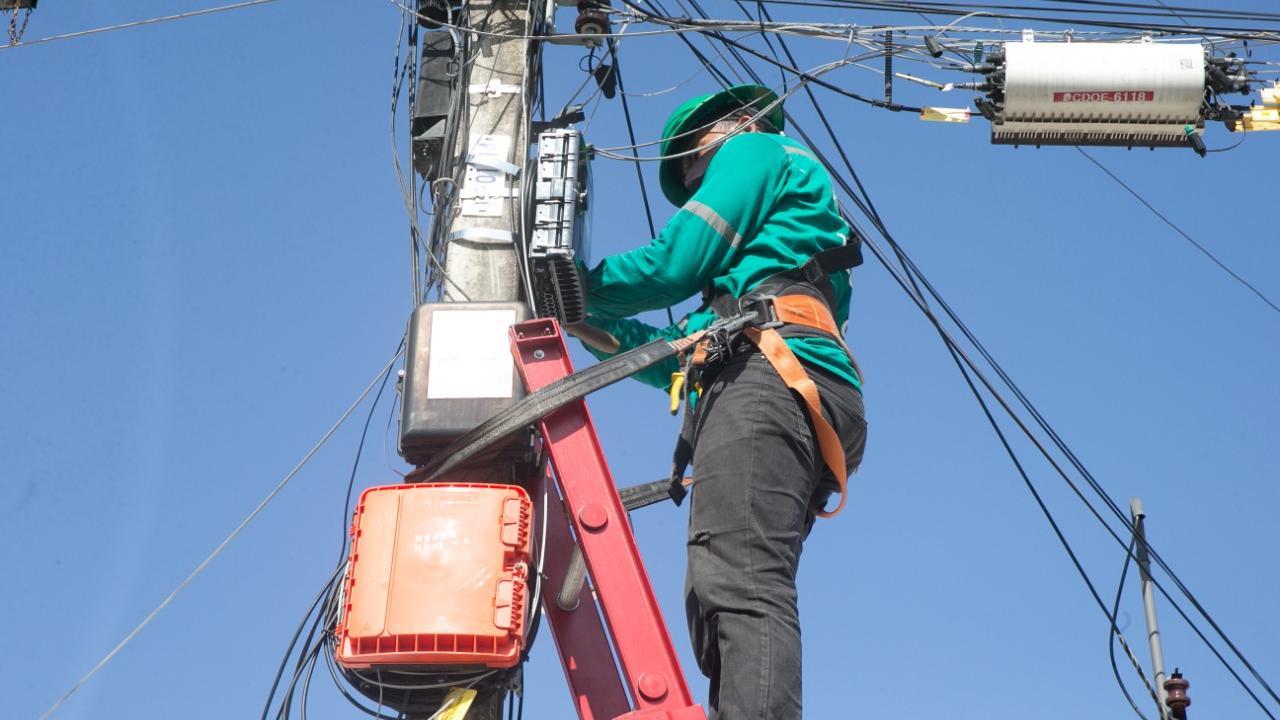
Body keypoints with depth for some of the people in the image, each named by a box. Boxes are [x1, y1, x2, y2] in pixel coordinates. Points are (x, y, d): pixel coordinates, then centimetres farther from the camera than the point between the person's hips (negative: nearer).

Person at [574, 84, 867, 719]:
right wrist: (596, 323, 36)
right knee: (716, 610, -3)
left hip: (768, 371, -9)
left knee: (737, 582, -28)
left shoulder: (757, 148, 18)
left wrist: (575, 288, 20)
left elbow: (673, 265, 5)